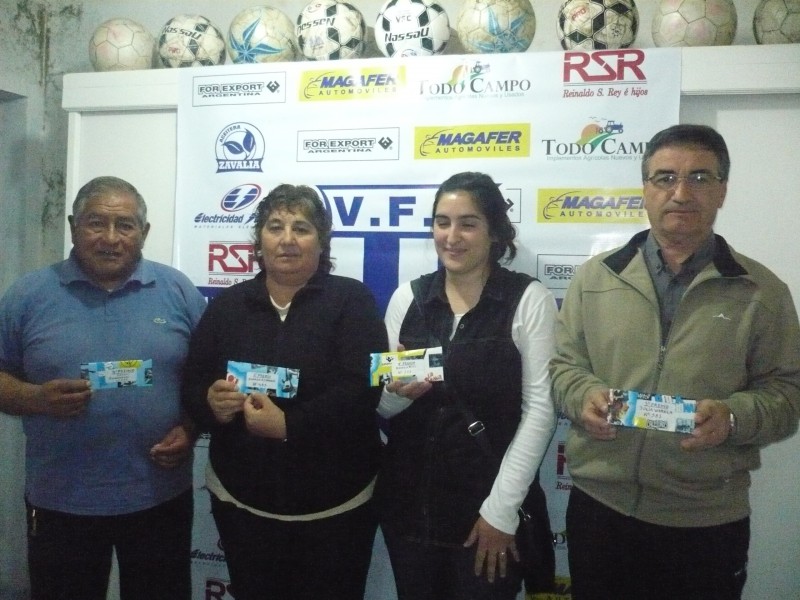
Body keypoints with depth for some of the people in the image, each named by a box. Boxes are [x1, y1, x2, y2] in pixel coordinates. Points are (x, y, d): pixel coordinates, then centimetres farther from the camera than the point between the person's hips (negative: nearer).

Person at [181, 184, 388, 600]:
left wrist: (288, 424, -27)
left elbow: (362, 390, -17)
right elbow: (192, 386, 7)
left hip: (334, 506, -3)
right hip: (241, 501, 3)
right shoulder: (228, 304, 6)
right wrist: (211, 403, -16)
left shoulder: (351, 300, -6)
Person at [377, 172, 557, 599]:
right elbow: (382, 406, 8)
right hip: (410, 500, 3)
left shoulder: (529, 299, -7)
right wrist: (398, 390, -15)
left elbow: (541, 407, -9)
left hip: (489, 504, -3)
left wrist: (502, 508, -11)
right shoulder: (408, 297, 3)